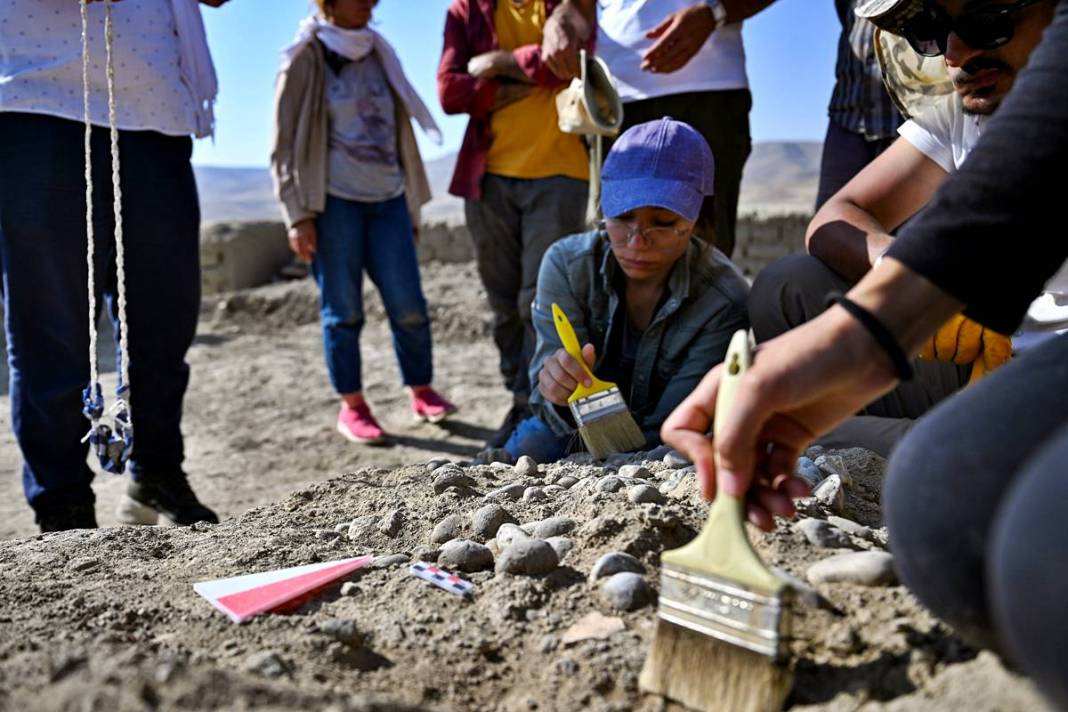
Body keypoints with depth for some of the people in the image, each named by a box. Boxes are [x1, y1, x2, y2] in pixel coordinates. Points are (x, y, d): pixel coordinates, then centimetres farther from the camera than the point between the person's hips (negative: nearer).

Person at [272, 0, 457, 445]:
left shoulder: (378, 54, 17)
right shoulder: (306, 59, 2)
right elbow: (285, 142, -1)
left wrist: (412, 205, 18)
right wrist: (299, 215, -8)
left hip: (387, 198, 4)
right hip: (334, 200, -4)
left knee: (409, 306, -2)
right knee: (343, 310, -1)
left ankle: (422, 394, 14)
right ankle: (352, 407, 11)